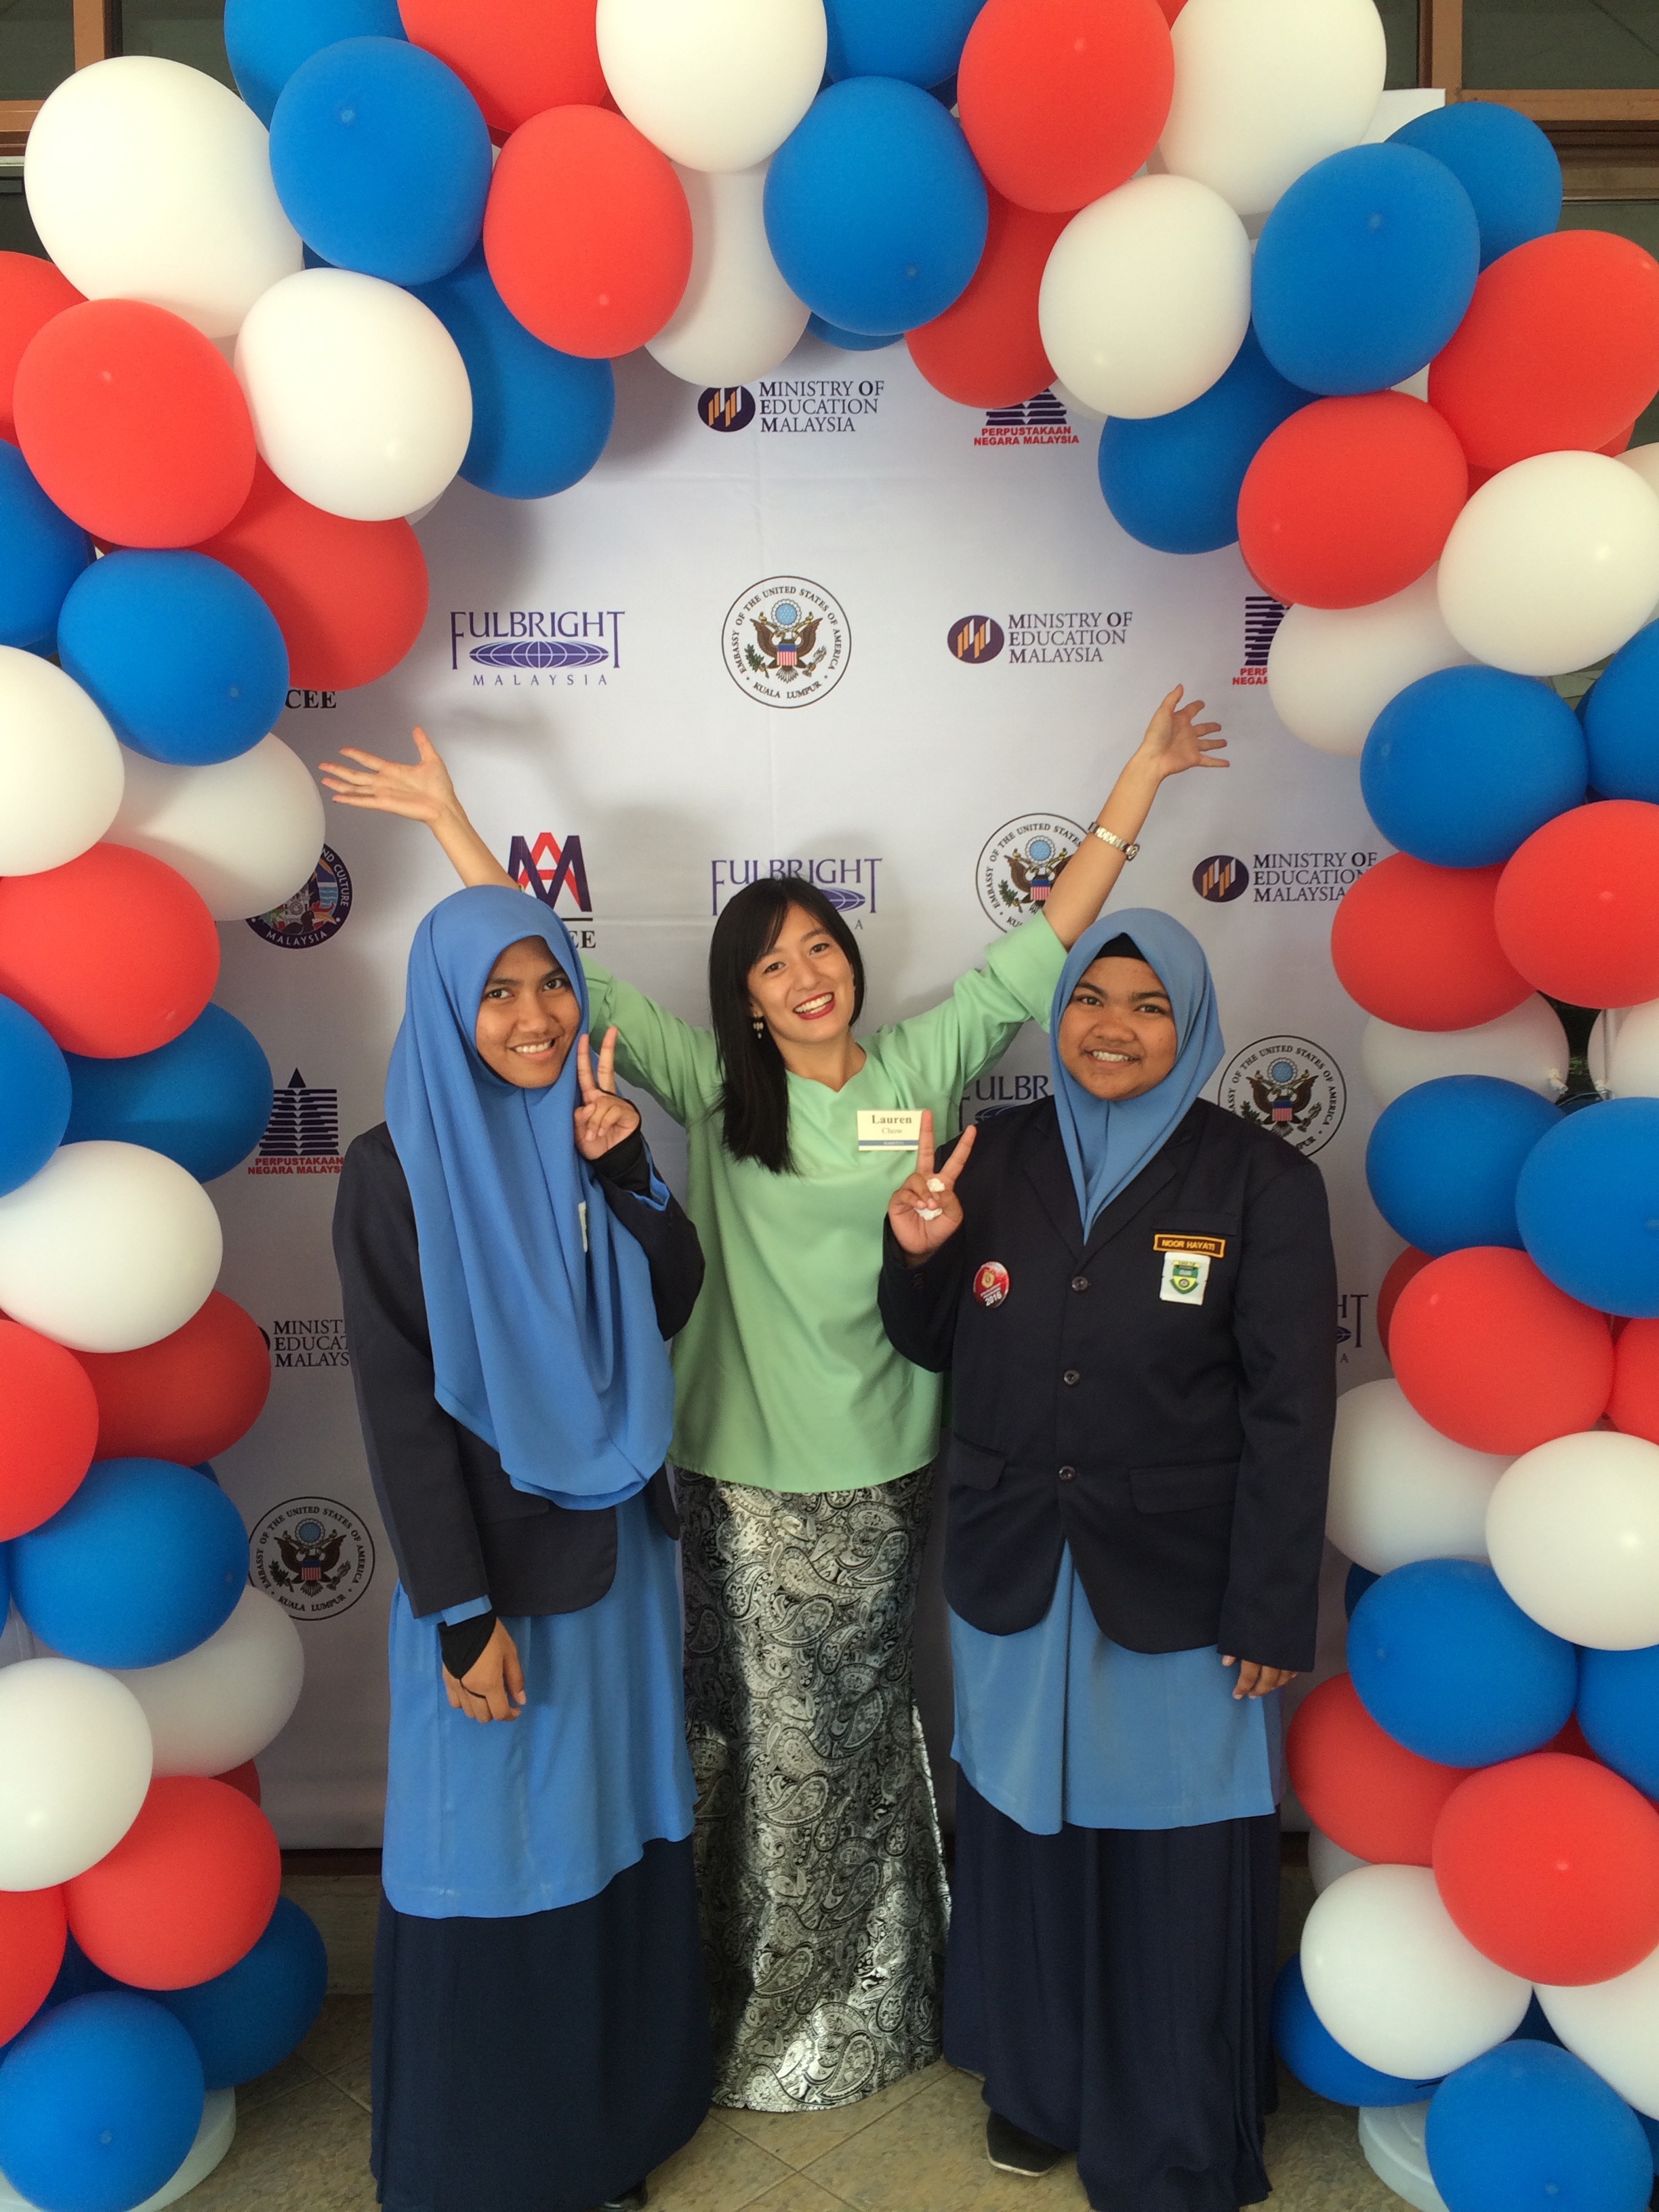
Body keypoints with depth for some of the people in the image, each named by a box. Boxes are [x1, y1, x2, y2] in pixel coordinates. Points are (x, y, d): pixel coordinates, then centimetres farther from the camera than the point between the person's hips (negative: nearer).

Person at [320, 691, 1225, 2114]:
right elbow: (561, 982, -5)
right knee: (761, 1736, 9)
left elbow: (1042, 945, 1)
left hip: (882, 1476, 2)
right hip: (740, 1478, -1)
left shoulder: (925, 1065, 0)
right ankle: (757, 1997, 33)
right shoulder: (713, 1083, -3)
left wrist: (1139, 782, 0)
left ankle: (858, 2008, 41)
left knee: (858, 1730, 18)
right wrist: (450, 820, -7)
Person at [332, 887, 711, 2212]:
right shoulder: (399, 1169, -13)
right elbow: (399, 1405, -14)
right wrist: (466, 1615, -14)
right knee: (496, 1847, 9)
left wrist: (620, 1168, -14)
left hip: (613, 1538, 5)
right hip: (489, 1553, -5)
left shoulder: (592, 1135, 3)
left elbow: (670, 1307, -1)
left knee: (616, 1825, 17)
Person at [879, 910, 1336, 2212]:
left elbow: (1290, 1412, -8)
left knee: (1174, 1860, 9)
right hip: (1015, 1573, 3)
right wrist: (919, 1257, -12)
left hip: (1178, 1590, -3)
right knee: (1028, 1834, 17)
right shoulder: (997, 1157, 1)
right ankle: (1038, 2079, 43)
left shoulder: (1261, 1182, -9)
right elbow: (937, 1350, 8)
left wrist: (1271, 1612, -10)